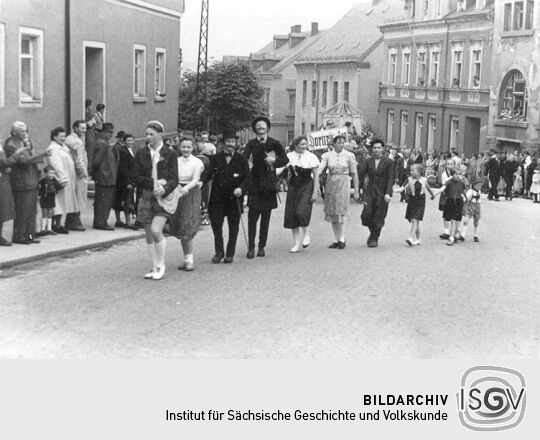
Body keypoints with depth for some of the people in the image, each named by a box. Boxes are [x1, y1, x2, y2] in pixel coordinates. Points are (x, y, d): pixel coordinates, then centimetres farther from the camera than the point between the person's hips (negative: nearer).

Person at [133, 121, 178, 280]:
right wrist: (153, 183, -13)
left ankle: (161, 265, 0)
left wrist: (164, 189, -24)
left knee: (156, 230, -17)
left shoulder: (170, 154, -1)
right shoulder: (141, 154, 7)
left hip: (164, 197, -4)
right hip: (146, 197, 4)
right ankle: (155, 267, 16)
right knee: (149, 234, 5)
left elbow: (174, 179, -5)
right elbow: (136, 177, 2)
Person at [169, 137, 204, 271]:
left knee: (188, 227, -12)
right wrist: (176, 187, -24)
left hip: (191, 194, -4)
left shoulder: (197, 162, -2)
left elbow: (195, 180, -14)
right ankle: (186, 258, 15)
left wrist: (186, 188, -33)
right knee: (180, 229, 5)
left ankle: (189, 259, -8)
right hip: (177, 194, 4)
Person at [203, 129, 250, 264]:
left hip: (234, 198, 0)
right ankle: (219, 252, 12)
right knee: (216, 224, -2)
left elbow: (247, 178, -2)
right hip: (217, 198, 0)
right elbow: (208, 173, -2)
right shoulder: (216, 158, 5)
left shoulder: (241, 159, 2)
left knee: (233, 227, 6)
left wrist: (241, 188, -20)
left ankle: (230, 254, 17)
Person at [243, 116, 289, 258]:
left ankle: (262, 247, 13)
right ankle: (251, 247, -3)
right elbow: (244, 159, -9)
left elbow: (285, 159, 1)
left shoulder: (274, 143, 6)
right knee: (253, 215, -8)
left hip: (269, 183, 1)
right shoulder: (252, 144, 6)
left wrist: (273, 161, -14)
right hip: (255, 181, -1)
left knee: (266, 216, 5)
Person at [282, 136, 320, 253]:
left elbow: (316, 175, -3)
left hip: (306, 187, -4)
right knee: (291, 214, 1)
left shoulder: (311, 157, -4)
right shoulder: (289, 156, 3)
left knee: (301, 211, -20)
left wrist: (315, 192, -8)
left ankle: (306, 233, 10)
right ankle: (297, 244, 10)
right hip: (293, 187, 4)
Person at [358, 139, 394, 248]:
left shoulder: (388, 162, -2)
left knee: (378, 218, 0)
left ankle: (375, 239, 17)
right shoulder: (369, 161, 9)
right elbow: (361, 175, 8)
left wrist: (388, 193, -18)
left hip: (382, 193, -3)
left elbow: (390, 179, -7)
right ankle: (373, 232, 19)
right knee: (366, 215, -9)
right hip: (370, 191, 3)